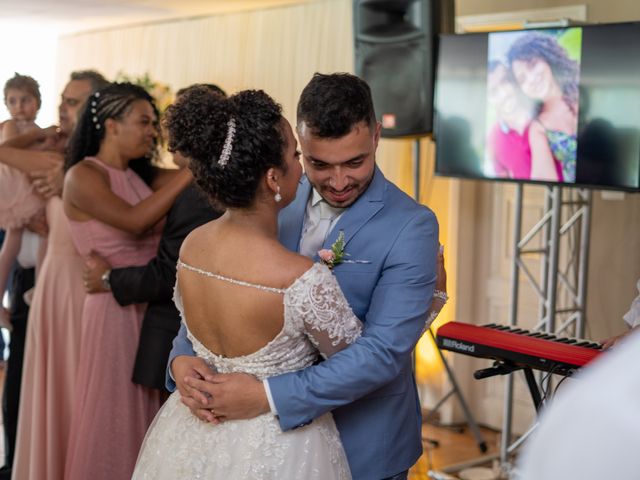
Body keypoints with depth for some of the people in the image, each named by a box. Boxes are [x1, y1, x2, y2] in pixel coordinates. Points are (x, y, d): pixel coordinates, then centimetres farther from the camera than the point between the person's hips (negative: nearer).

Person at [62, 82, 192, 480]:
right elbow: (134, 221, -26)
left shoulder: (140, 175, 10)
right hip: (115, 312, -7)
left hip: (154, 309, 7)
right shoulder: (83, 176, -11)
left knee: (148, 413, 15)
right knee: (114, 417, 5)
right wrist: (194, 169, -25)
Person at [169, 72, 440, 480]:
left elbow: (385, 351, -24)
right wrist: (182, 357, -17)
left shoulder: (411, 227, -17)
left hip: (362, 447, -4)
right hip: (278, 435, 4)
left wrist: (268, 396, -29)